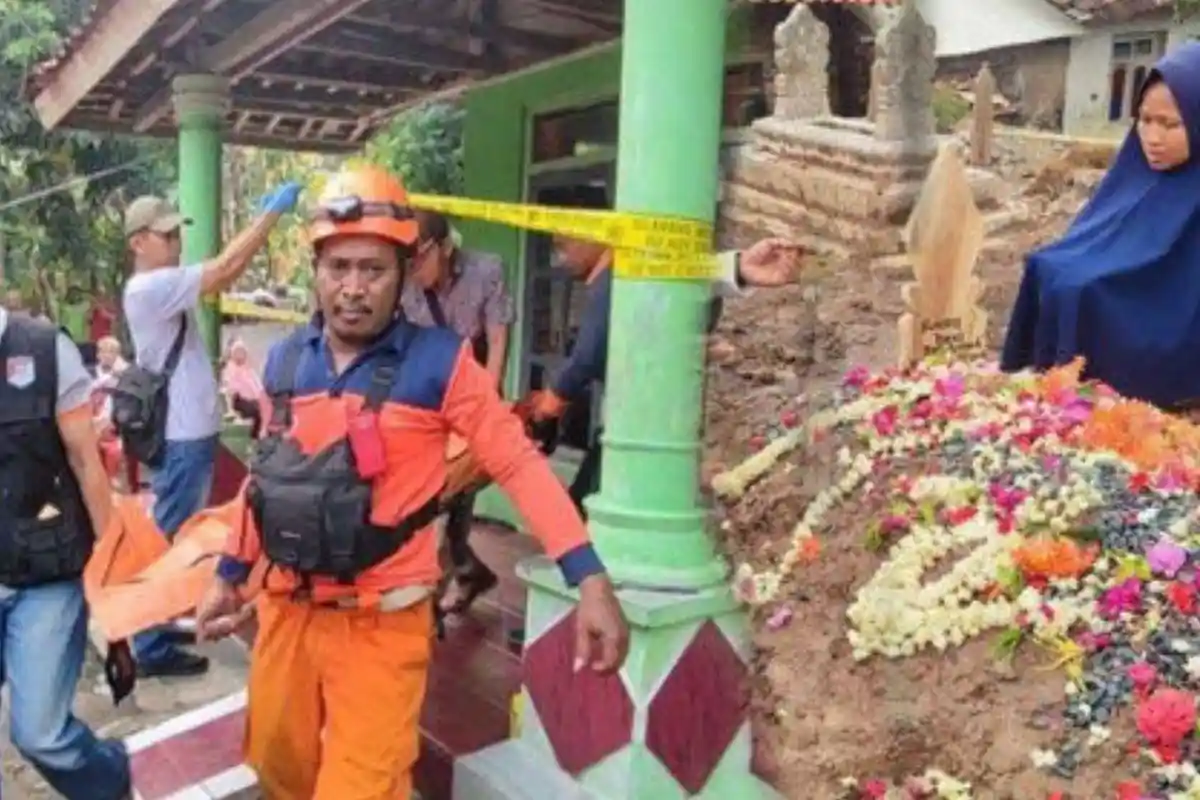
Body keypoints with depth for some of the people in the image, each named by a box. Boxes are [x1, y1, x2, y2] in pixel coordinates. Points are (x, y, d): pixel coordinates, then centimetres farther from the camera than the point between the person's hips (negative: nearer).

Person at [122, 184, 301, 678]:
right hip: (179, 439, -10)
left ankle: (157, 629, 33)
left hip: (190, 433, 10)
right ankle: (152, 649, 10)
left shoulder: (167, 285, 12)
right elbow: (223, 270, -25)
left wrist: (263, 219, 2)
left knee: (175, 538, 19)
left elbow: (224, 275, 11)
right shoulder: (148, 288, -18)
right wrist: (273, 212, -21)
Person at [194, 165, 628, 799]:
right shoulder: (285, 361, 1)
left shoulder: (438, 362, -13)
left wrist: (590, 580, -21)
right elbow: (267, 475, 13)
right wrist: (229, 575, 19)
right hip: (287, 607, 5)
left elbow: (518, 462, -13)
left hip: (381, 621, -5)